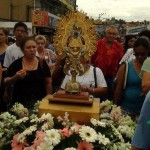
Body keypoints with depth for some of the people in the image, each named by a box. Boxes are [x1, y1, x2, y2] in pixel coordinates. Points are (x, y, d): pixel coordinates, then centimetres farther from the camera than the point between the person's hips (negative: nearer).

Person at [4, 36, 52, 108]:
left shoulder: (42, 63, -1)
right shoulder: (16, 64, -2)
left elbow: (48, 83, 3)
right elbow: (6, 82, 1)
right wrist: (16, 77, -18)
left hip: (39, 102, 0)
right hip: (19, 102, 0)